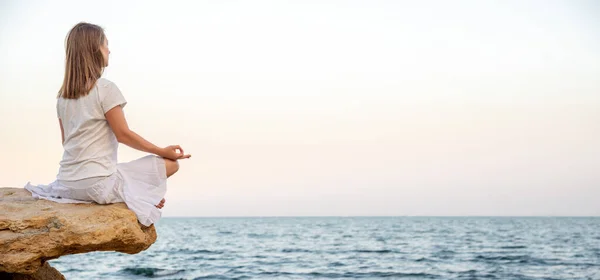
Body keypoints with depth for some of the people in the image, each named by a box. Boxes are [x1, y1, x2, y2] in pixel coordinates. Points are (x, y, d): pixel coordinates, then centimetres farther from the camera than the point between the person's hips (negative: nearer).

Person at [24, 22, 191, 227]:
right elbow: (123, 134, -10)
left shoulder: (63, 94, 10)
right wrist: (163, 151, -1)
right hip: (98, 183, -8)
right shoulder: (105, 89, -11)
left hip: (67, 183, 8)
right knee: (170, 163, -1)